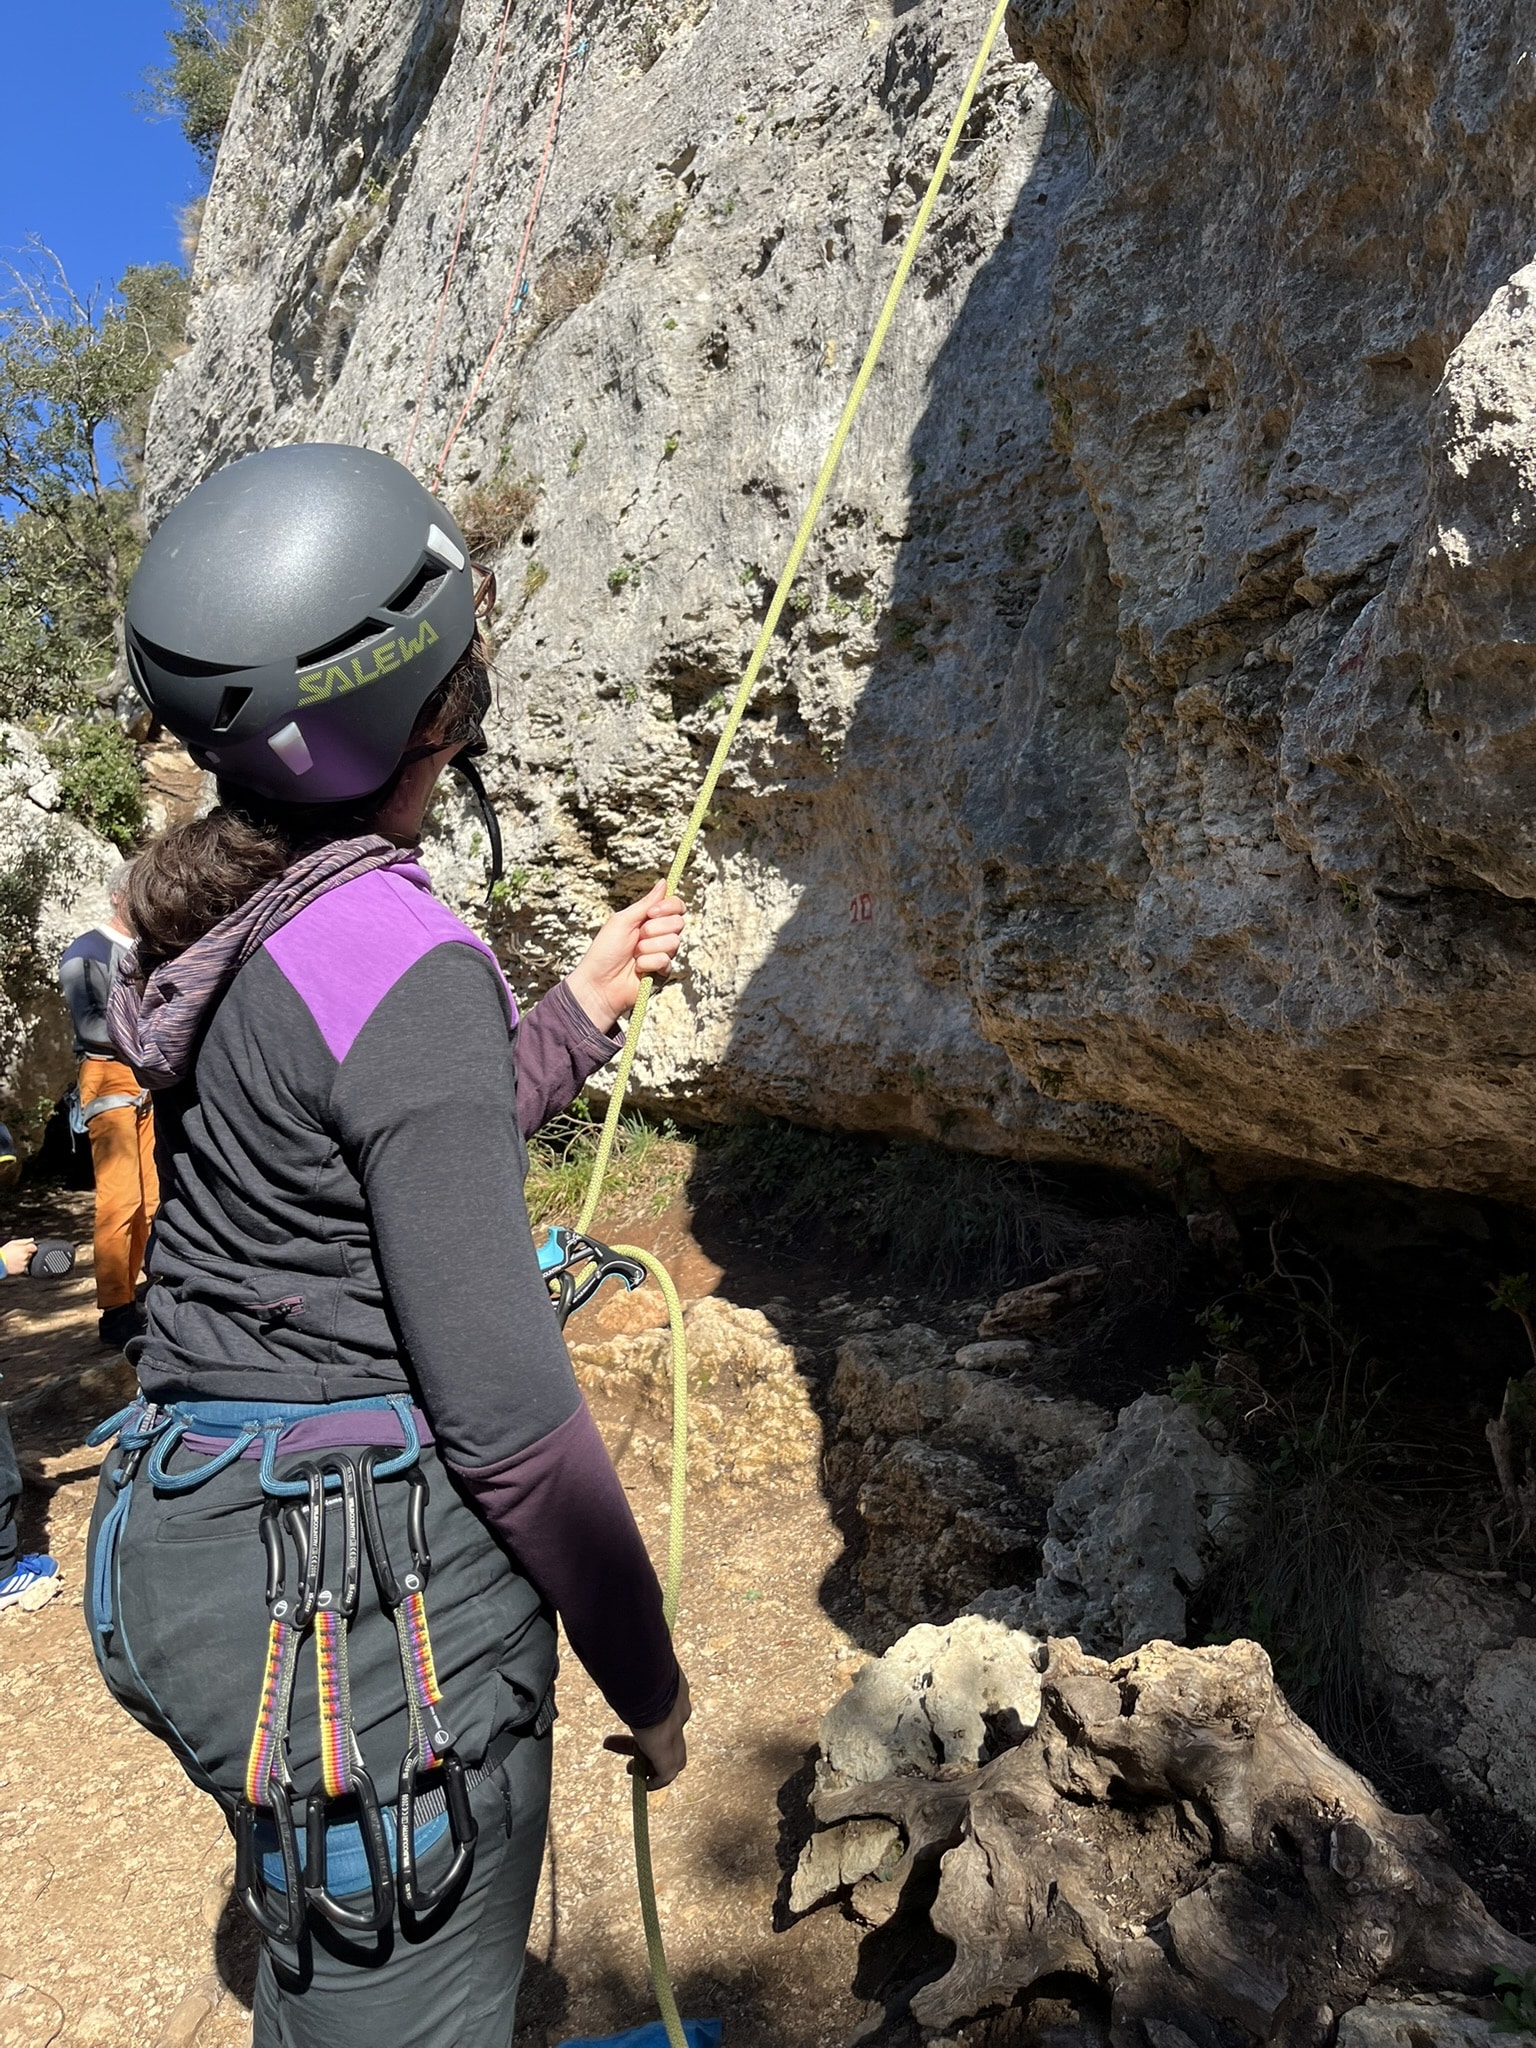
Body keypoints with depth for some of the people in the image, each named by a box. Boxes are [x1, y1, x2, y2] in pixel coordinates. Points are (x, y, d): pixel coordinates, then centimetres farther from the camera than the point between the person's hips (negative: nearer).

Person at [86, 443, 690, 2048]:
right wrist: (647, 1675, -8)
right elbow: (501, 1405, -22)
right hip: (378, 1601, -8)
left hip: (198, 1546, 9)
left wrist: (583, 1008, 16)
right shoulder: (402, 962, -24)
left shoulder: (212, 926, 3)